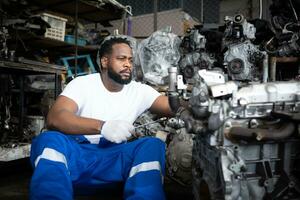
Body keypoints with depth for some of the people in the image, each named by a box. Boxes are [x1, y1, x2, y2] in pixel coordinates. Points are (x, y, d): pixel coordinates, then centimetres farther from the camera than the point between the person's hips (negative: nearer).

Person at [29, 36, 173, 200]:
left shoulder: (139, 91, 8)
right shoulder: (82, 83, -1)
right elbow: (53, 118, -17)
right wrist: (102, 126, -32)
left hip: (112, 158, 2)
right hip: (76, 153, -1)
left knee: (153, 146, -25)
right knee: (49, 140, -32)